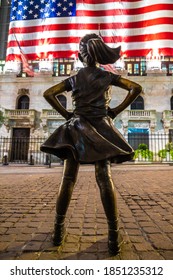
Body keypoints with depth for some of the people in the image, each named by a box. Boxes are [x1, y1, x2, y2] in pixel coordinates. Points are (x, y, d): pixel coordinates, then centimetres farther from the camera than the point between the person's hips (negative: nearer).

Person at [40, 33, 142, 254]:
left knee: (68, 179, 3)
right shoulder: (108, 76, 7)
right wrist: (116, 111, 0)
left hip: (76, 128, 1)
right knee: (105, 180, -3)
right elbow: (136, 88, -2)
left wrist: (65, 114, 5)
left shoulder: (74, 78, 10)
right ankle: (114, 236, -1)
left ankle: (59, 229, 11)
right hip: (100, 128, -1)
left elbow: (48, 93, 5)